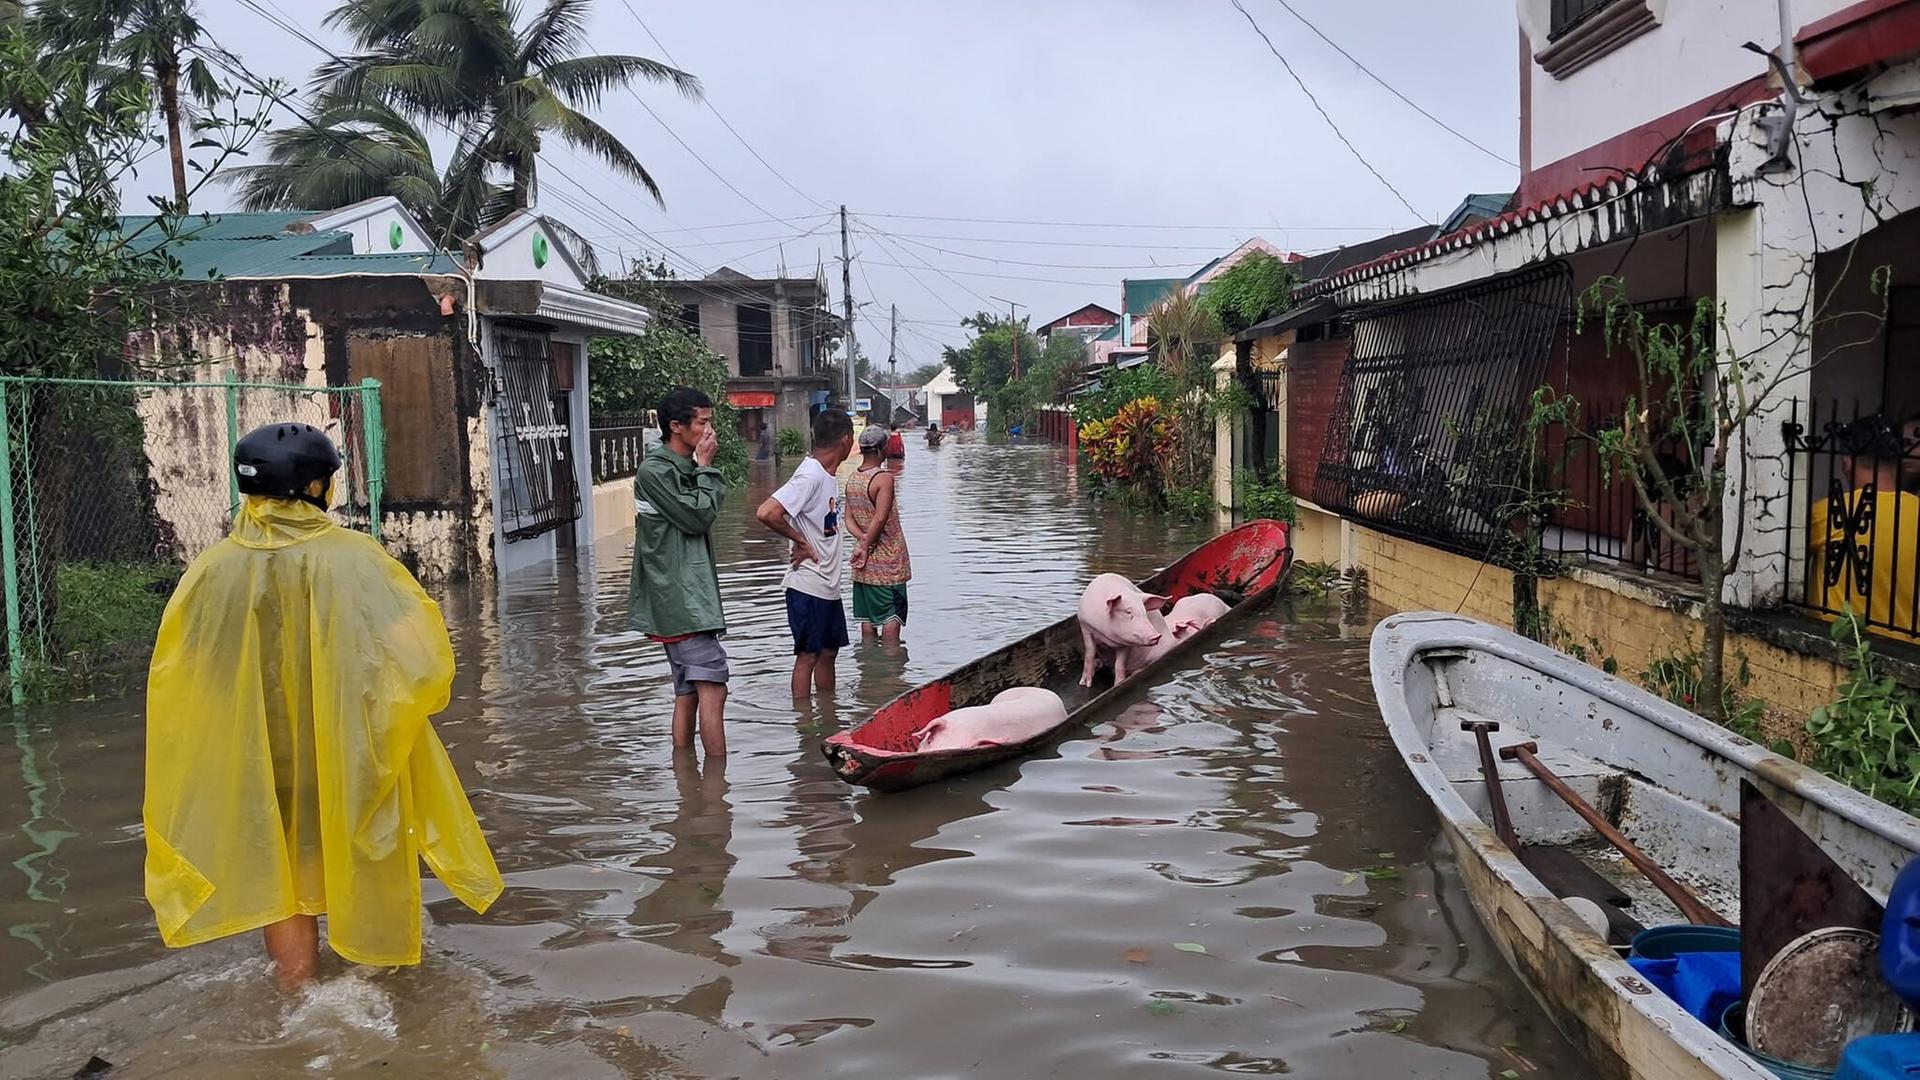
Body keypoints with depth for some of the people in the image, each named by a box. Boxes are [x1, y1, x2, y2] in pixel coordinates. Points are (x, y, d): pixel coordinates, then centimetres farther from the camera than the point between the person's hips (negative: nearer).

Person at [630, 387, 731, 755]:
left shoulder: (683, 468, 17)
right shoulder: (654, 470, -12)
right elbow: (698, 516, -14)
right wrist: (706, 467, -8)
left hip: (688, 596, 10)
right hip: (680, 600, -10)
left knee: (687, 692, 12)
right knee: (712, 689, -15)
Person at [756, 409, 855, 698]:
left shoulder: (826, 475, 10)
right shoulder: (810, 476, -20)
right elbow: (766, 513, -30)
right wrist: (800, 541, -19)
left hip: (828, 585, 9)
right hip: (809, 586, -9)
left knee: (829, 651, 17)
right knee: (808, 655, 0)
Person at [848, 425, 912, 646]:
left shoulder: (852, 479, 7)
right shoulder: (884, 478, -16)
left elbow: (849, 518, 5)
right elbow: (880, 519, -21)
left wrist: (863, 540, -7)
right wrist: (867, 546, -12)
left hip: (865, 563, 7)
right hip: (888, 561, -7)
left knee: (868, 618, 11)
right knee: (893, 616, -2)